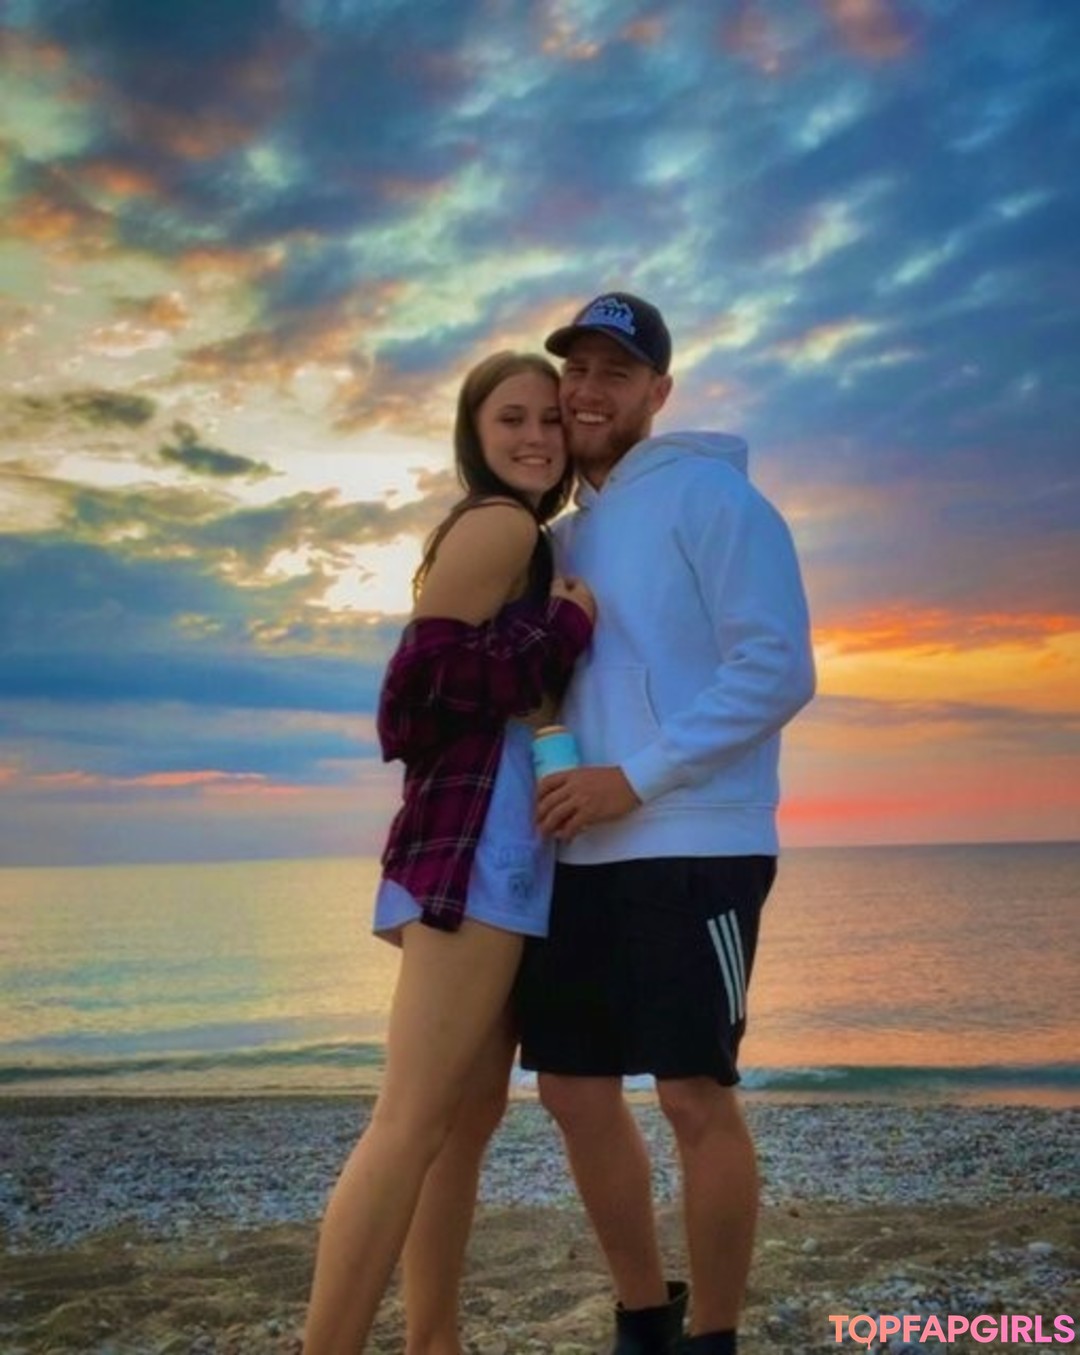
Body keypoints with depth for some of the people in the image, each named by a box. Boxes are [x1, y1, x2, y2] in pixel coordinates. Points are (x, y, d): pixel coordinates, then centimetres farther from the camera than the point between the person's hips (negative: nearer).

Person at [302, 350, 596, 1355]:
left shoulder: (523, 540, 25)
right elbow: (425, 680, -16)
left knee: (472, 1115, 12)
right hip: (478, 848, -10)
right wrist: (571, 630, -9)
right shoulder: (500, 525, -5)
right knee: (414, 1121, -13)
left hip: (500, 851, 10)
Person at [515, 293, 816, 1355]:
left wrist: (636, 780, -17)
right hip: (584, 855, 8)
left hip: (693, 847, -8)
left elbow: (777, 668, -14)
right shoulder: (567, 533, 19)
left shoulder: (708, 493, -4)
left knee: (697, 1096, -3)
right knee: (575, 1091, 10)